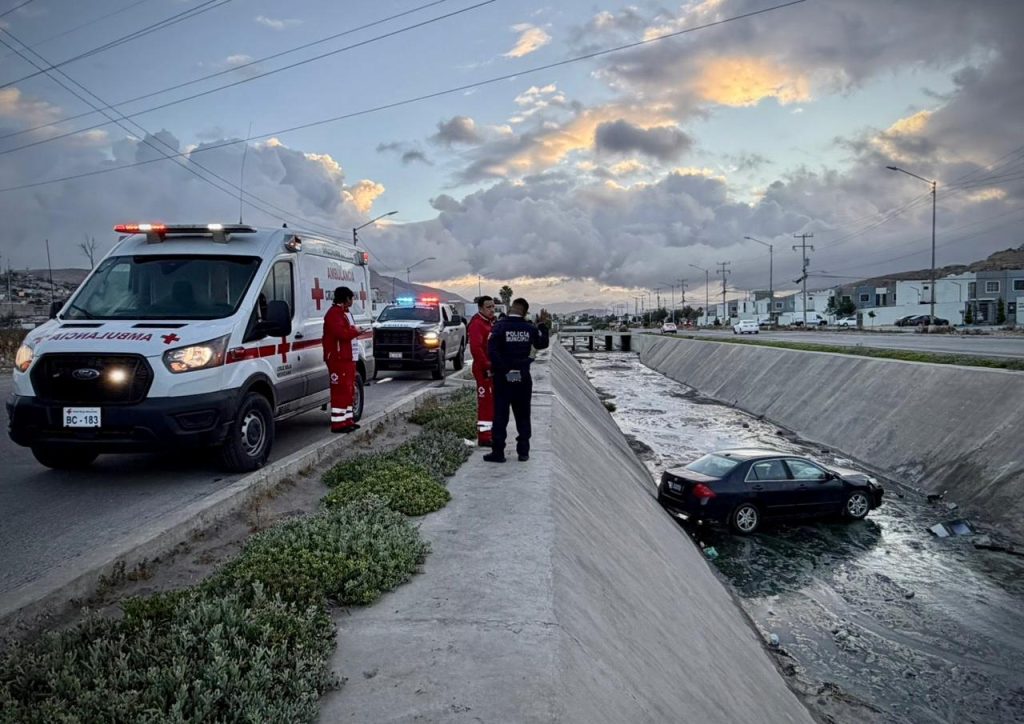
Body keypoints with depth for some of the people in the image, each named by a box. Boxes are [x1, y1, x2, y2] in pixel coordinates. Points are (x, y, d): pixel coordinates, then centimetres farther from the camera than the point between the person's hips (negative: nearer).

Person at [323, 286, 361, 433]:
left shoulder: (345, 313, 21)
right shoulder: (334, 313, -14)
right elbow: (341, 333, -25)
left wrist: (354, 330, 5)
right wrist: (355, 331, -10)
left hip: (348, 357, 11)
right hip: (338, 358, -11)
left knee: (349, 389, 13)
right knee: (340, 390, -11)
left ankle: (347, 419, 21)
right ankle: (338, 422, -10)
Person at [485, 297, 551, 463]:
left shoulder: (500, 327, -12)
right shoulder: (530, 328, -1)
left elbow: (492, 351, -21)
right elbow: (542, 343, 15)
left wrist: (502, 369, -11)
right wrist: (543, 325, 24)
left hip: (503, 377, -3)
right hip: (523, 377, 3)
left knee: (500, 415, 2)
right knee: (523, 415, 12)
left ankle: (498, 452, 3)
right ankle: (523, 452, 15)